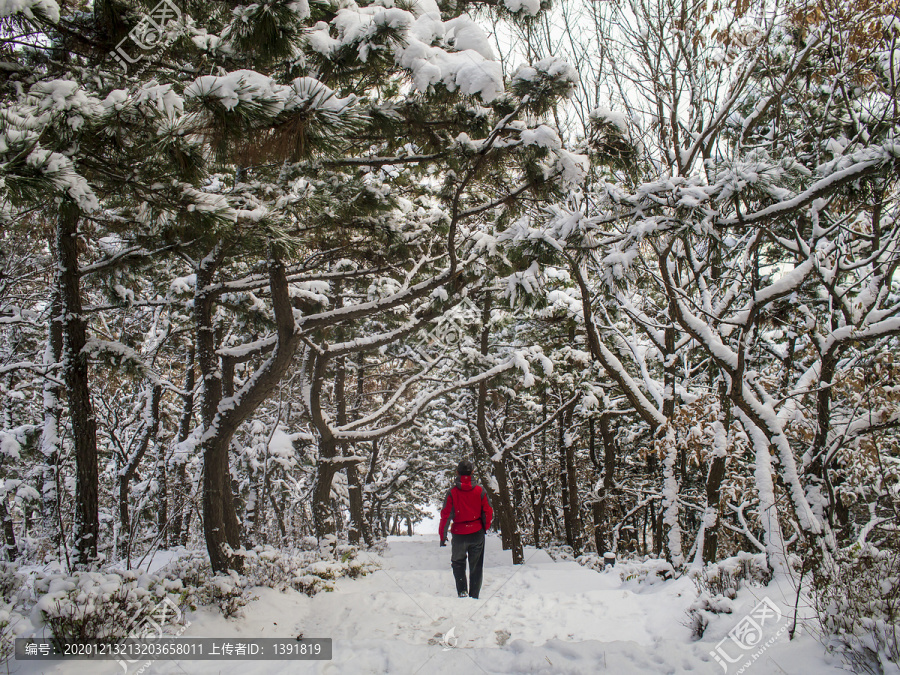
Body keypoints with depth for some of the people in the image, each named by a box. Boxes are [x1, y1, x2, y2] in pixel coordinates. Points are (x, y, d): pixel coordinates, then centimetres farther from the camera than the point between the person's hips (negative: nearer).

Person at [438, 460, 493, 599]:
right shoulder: (480, 491, -7)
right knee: (476, 567, 14)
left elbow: (445, 515, -9)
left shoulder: (452, 492, -11)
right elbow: (488, 512, -3)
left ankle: (462, 591, 6)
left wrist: (443, 536, 0)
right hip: (477, 533, 1)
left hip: (459, 535, -1)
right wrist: (485, 528, 14)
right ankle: (474, 596, 13)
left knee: (458, 563, 20)